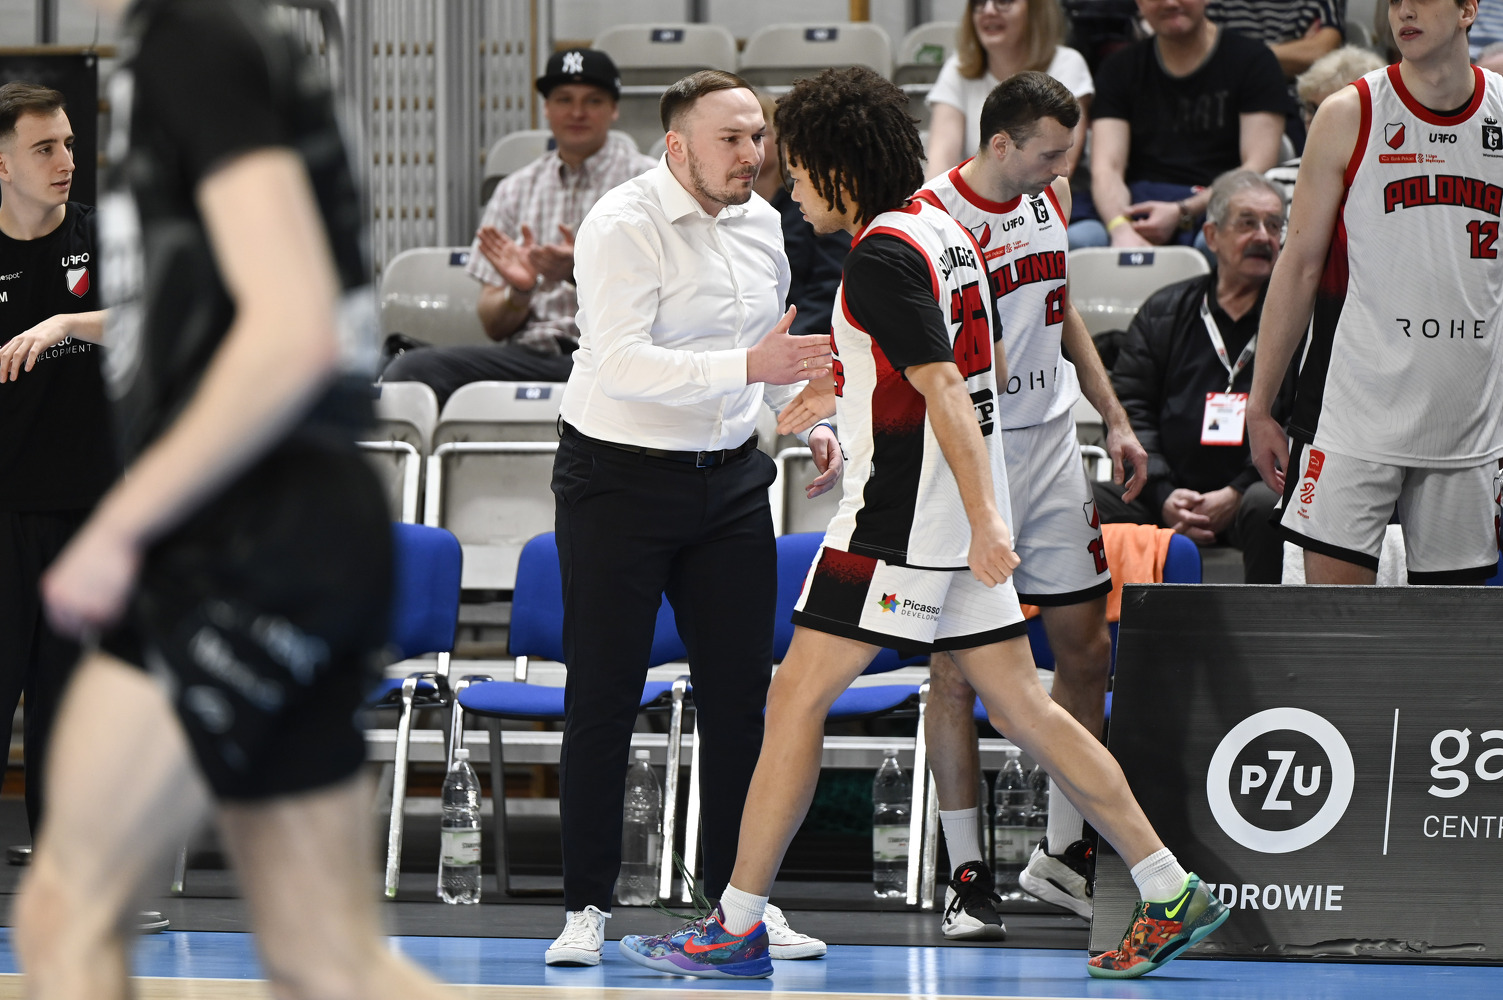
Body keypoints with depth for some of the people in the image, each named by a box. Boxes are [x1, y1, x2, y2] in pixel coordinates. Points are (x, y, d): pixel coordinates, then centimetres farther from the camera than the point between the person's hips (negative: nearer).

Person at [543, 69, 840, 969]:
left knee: (740, 693, 6)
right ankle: (588, 906, 5)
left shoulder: (762, 223, 6)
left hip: (730, 480, 6)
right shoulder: (621, 228, -17)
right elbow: (622, 362, -29)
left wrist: (812, 422, 6)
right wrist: (747, 367, -37)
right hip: (620, 480, -6)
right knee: (604, 697, -3)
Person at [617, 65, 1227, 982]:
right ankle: (1173, 895, 8)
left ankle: (737, 930, -1)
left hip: (899, 524, -9)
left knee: (799, 698, -4)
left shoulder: (882, 256, -15)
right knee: (1022, 707, 10)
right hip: (960, 519, 9)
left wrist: (985, 523, -25)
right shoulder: (945, 231, 13)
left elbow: (945, 391, -22)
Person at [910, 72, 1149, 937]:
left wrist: (1115, 419, 17)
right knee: (958, 664, -2)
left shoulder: (1051, 196, 7)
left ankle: (1064, 854, 20)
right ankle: (967, 875, 3)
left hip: (1050, 442, 7)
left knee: (1086, 646, 7)